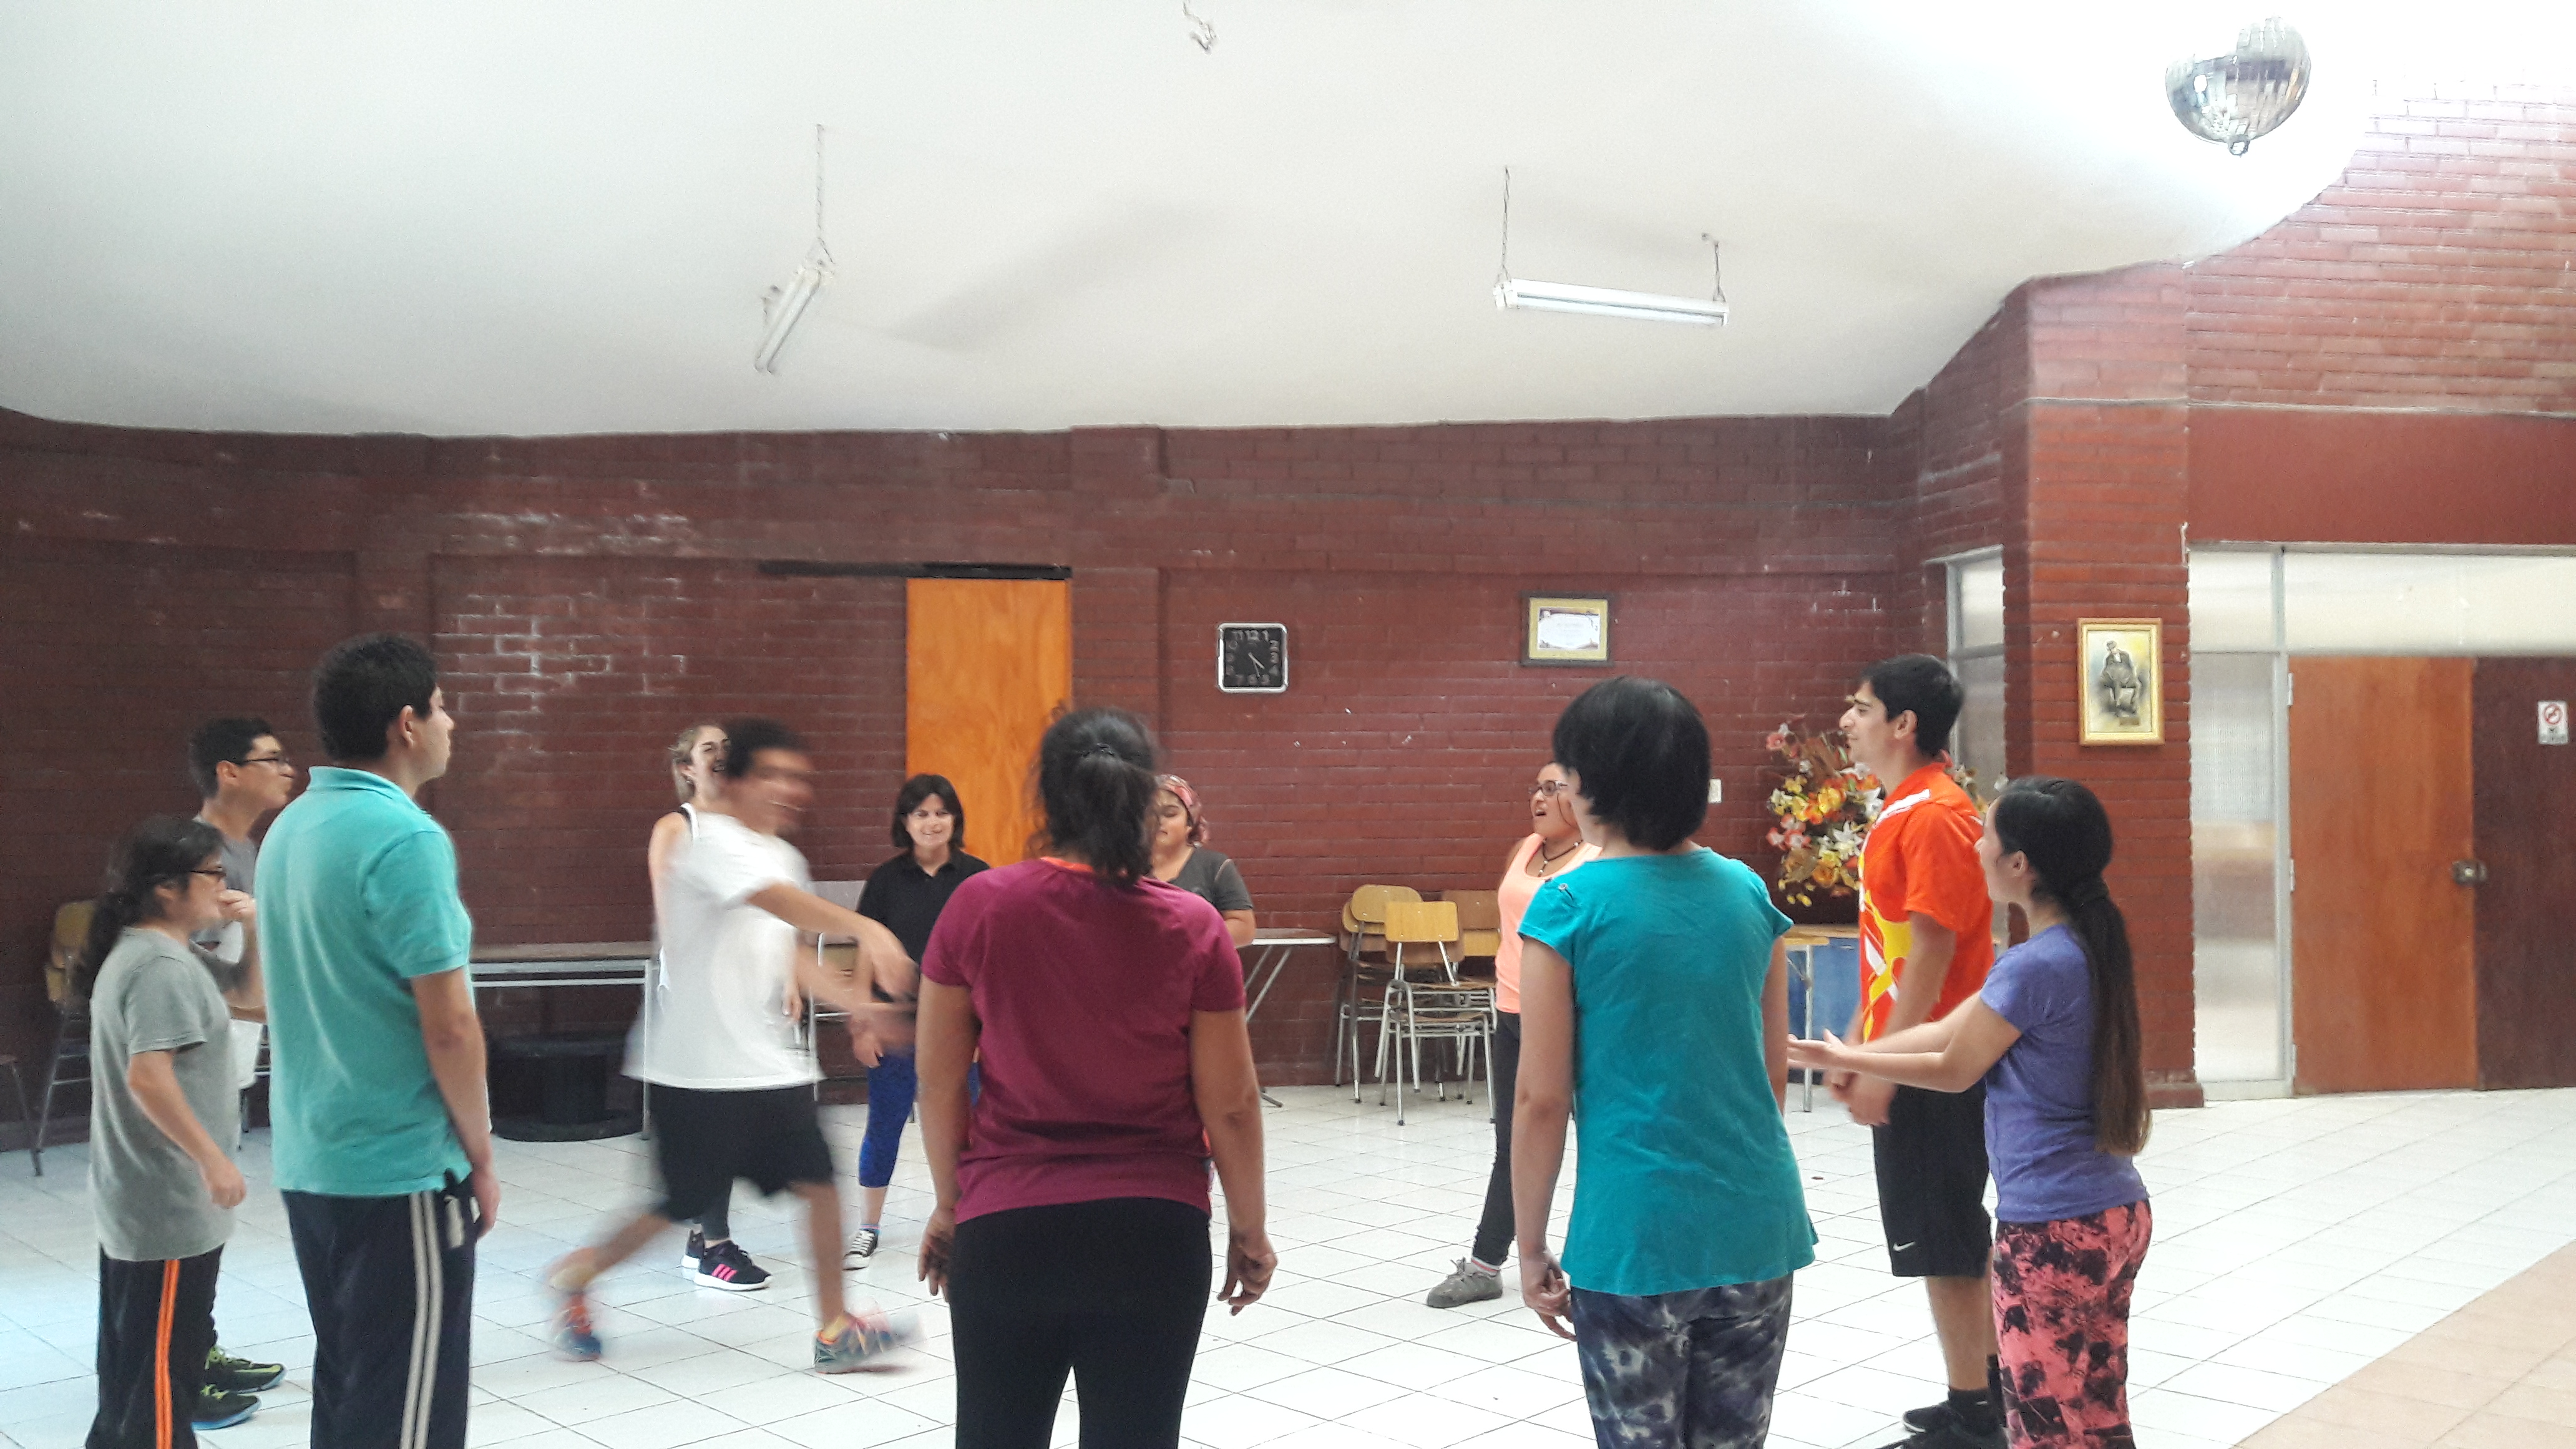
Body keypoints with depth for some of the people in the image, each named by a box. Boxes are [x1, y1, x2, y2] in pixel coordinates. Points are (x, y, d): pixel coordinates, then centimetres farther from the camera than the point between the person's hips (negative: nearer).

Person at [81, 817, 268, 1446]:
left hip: (135, 1194, 11)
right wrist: (213, 1159, -25)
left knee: (134, 1349, 20)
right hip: (170, 1200, -11)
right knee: (164, 1355, -2)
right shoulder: (163, 966, -20)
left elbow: (250, 1001, 21)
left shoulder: (140, 952, 13)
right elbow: (148, 1077, -29)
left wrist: (253, 931, 6)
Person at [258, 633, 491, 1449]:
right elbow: (448, 1025, -19)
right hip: (401, 1170, -8)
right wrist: (480, 1157, -6)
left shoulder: (290, 829, 9)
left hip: (309, 1162, 9)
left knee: (344, 1383, 18)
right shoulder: (406, 839, -18)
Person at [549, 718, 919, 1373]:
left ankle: (834, 1330, 8)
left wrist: (855, 1004, 6)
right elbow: (784, 901, -35)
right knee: (684, 1206, 3)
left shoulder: (783, 857, 13)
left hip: (772, 1064, 8)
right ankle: (575, 1276, 28)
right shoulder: (713, 841, -16)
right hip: (698, 1067, -8)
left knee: (819, 1181, 0)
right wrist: (865, 928, -50)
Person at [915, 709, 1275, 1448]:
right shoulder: (1192, 926, -7)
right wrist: (1249, 1228, 10)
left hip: (1007, 1228, 1)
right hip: (1154, 1231, 0)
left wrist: (950, 1204, 13)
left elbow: (939, 1082, -1)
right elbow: (1230, 1102, -4)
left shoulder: (978, 907, -6)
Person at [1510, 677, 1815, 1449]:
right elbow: (1775, 1075, 12)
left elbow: (1542, 1101, -8)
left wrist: (1532, 1249, 1)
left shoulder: (1569, 906, -9)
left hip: (1636, 1237, -4)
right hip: (1756, 1227, 5)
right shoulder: (1748, 893, 5)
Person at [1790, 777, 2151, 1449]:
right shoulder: (2088, 948, 6)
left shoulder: (2033, 966, -21)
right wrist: (1849, 1055, 11)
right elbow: (1951, 1029, 10)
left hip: (2053, 1229, -9)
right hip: (2119, 1213, 9)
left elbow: (1955, 1069, -7)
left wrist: (1843, 1059, 5)